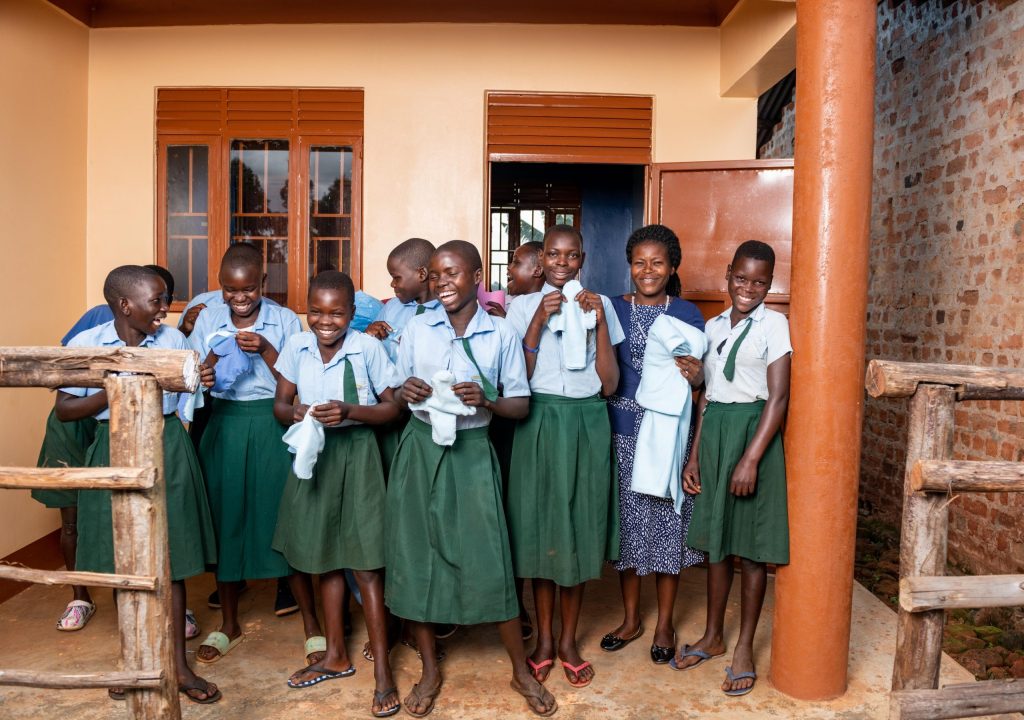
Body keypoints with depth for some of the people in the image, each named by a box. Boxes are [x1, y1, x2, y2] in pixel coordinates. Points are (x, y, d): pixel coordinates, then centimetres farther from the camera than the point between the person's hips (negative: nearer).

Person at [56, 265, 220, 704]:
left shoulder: (173, 340, 0)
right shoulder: (85, 345, -6)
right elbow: (64, 410, -4)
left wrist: (202, 383, -11)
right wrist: (112, 393, -18)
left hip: (168, 451, 1)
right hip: (116, 451, -1)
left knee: (170, 556, 5)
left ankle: (178, 665, 17)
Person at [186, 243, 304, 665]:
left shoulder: (285, 320, -1)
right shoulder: (208, 320, 6)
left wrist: (265, 350, -19)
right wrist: (216, 356, -14)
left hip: (272, 428, -2)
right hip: (224, 426, 3)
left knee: (282, 515, -1)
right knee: (226, 517, 8)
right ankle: (229, 625, 26)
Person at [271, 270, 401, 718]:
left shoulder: (368, 348, -13)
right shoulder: (296, 347, -2)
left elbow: (391, 408, -8)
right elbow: (280, 404, 5)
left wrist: (348, 411, -23)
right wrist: (294, 413, -18)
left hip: (355, 455, -4)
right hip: (313, 454, 4)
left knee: (363, 561, -2)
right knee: (325, 555, 14)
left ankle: (382, 669, 9)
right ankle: (336, 655, 32)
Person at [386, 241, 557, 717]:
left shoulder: (501, 335, -3)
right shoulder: (416, 329, 3)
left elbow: (521, 405, 0)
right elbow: (396, 396, 9)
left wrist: (486, 400, -18)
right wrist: (405, 392, -14)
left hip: (471, 452, -2)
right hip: (420, 449, 3)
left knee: (489, 560, 0)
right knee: (415, 556, 7)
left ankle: (521, 671, 21)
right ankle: (429, 670, 27)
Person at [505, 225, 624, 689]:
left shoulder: (600, 305, 3)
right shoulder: (524, 306, 2)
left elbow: (609, 384, -3)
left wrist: (599, 321, -10)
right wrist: (538, 321, -15)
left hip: (586, 425, 1)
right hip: (539, 422, 0)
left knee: (580, 528, 7)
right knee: (540, 527, 6)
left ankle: (569, 640, 25)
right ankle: (544, 639, 25)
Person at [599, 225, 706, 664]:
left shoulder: (687, 314, 2)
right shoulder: (614, 309, 4)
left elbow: (700, 377, 2)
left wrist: (695, 375, -17)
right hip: (623, 431, 1)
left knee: (667, 522, 6)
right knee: (627, 521, 9)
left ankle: (664, 624, 25)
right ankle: (630, 618, 28)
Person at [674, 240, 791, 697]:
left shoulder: (773, 324, -6)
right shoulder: (713, 326, 10)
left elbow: (777, 397, -12)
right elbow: (706, 394, 12)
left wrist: (751, 459, -19)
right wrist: (695, 454, 9)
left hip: (753, 431, -5)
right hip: (713, 432, 5)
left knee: (751, 544, 5)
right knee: (715, 538, 14)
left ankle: (744, 647, 20)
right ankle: (712, 636, 29)